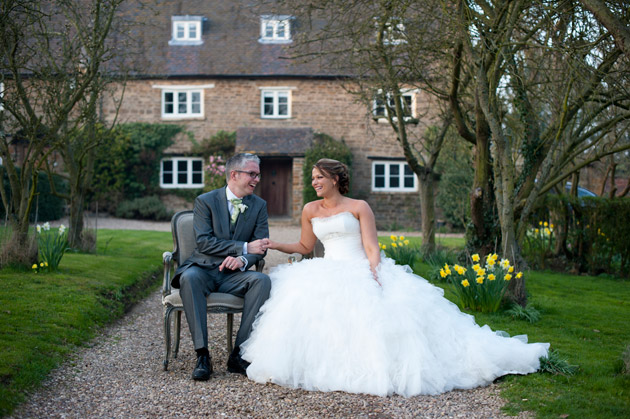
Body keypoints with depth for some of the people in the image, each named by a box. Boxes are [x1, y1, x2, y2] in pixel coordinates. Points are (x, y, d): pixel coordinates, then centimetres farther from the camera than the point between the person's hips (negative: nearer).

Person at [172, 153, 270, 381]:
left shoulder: (259, 205, 10)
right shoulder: (205, 201, 0)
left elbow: (261, 246, 3)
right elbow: (204, 241, -12)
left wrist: (243, 260, -20)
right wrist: (244, 247, -18)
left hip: (234, 275, 2)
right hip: (204, 269, -2)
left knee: (262, 280, -29)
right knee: (189, 278, -36)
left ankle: (239, 354, -26)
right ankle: (202, 355, -33)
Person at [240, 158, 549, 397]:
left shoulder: (359, 207, 6)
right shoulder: (310, 210, 18)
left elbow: (371, 248, -2)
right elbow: (305, 247, 23)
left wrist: (373, 274, -20)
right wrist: (275, 245, 11)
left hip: (362, 271, -3)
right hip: (327, 275, 3)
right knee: (303, 301, -27)